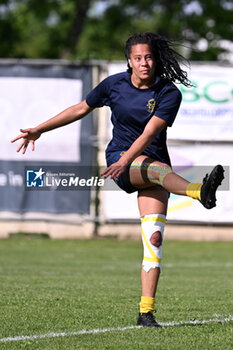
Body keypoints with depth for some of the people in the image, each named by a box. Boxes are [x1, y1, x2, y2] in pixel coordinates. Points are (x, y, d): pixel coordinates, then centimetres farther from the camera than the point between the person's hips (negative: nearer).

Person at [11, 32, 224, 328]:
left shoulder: (169, 94, -7)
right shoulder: (114, 84, 0)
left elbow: (149, 133, -20)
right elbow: (81, 109, 13)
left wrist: (126, 161, -35)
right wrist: (39, 130, 16)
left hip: (154, 164, 1)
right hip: (119, 156, -1)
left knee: (154, 237, -12)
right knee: (157, 168, -36)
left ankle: (146, 312, -12)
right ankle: (200, 192, -69)